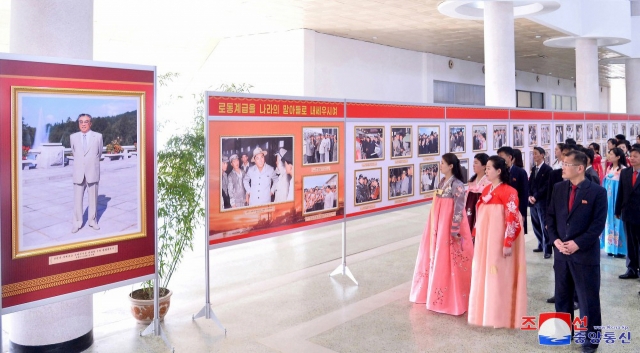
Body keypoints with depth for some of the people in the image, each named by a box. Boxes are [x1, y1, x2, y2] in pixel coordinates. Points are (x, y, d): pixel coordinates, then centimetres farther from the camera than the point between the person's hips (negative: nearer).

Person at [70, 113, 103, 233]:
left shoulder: (98, 136, -1)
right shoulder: (73, 137, 4)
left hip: (92, 172, -1)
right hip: (78, 173, 1)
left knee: (93, 198, 7)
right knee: (77, 199, 2)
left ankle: (92, 221, 19)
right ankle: (77, 222, 11)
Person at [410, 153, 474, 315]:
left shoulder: (457, 185, -16)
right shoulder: (442, 182, 9)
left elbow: (459, 209, -18)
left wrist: (454, 230, -20)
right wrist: (434, 225, 17)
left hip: (450, 226, -9)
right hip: (438, 225, 9)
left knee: (448, 260, -2)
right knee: (436, 257, 15)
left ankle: (451, 298, 10)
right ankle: (438, 294, 30)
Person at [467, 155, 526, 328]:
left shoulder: (508, 192, -14)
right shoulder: (486, 190, 10)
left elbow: (512, 220, -17)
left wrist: (508, 243, -20)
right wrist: (476, 236, 14)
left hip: (499, 240, -8)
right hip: (484, 239, 8)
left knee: (499, 274, 0)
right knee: (484, 273, 13)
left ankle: (500, 315, 13)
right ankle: (486, 310, 26)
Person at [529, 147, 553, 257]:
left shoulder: (548, 169, -6)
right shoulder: (533, 169, 15)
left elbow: (546, 186, -13)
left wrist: (535, 197, -15)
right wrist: (529, 196, -2)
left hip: (542, 202, -7)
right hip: (533, 201, 7)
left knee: (544, 226, -5)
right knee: (536, 225, 11)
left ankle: (547, 249, 0)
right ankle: (541, 245, 23)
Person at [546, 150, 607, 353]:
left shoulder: (597, 192, -8)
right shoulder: (558, 188, 6)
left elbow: (598, 224, -11)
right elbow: (550, 217, 8)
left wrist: (578, 244, -17)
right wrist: (555, 240, -6)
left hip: (585, 254, -5)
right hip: (561, 251, 5)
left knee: (588, 298, 5)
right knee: (562, 295, 15)